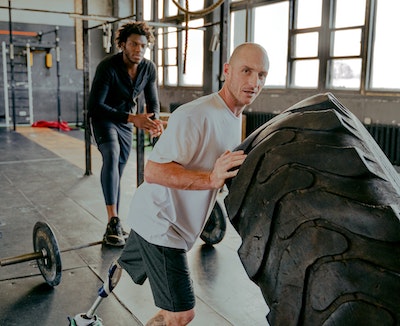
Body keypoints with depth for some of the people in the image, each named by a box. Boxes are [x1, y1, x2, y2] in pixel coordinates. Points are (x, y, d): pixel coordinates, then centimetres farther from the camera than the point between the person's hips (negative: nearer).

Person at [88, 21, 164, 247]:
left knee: (118, 170, 9)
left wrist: (155, 120, -26)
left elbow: (153, 101, -2)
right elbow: (94, 106, -30)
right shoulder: (108, 67, -26)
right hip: (104, 119, -5)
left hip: (127, 122, 5)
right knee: (111, 156, -33)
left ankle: (115, 227, 19)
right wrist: (131, 118, -39)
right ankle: (113, 221, -36)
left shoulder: (149, 68, -10)